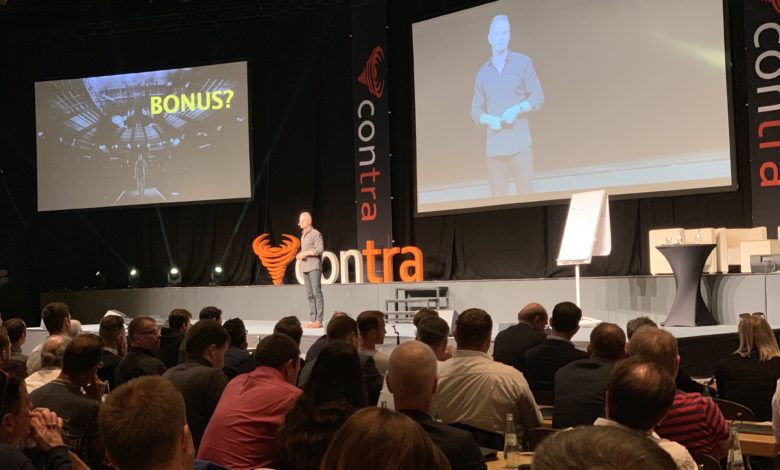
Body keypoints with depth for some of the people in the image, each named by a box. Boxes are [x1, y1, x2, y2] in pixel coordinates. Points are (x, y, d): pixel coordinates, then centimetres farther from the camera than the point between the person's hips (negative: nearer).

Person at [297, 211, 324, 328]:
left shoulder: (316, 234, -4)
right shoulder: (303, 235, 19)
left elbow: (320, 249, -12)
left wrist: (305, 253, -15)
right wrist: (299, 255, 7)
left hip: (314, 267, -8)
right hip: (305, 267, 8)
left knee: (317, 293, -10)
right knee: (310, 295, 6)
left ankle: (319, 321, -12)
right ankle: (312, 320, 6)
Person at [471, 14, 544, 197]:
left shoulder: (523, 62, 6)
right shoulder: (483, 72, 13)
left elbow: (538, 96, 4)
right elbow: (475, 110, 14)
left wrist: (517, 109, -13)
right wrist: (489, 119, -8)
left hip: (520, 144, -2)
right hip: (494, 146, 3)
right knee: (497, 200, 0)